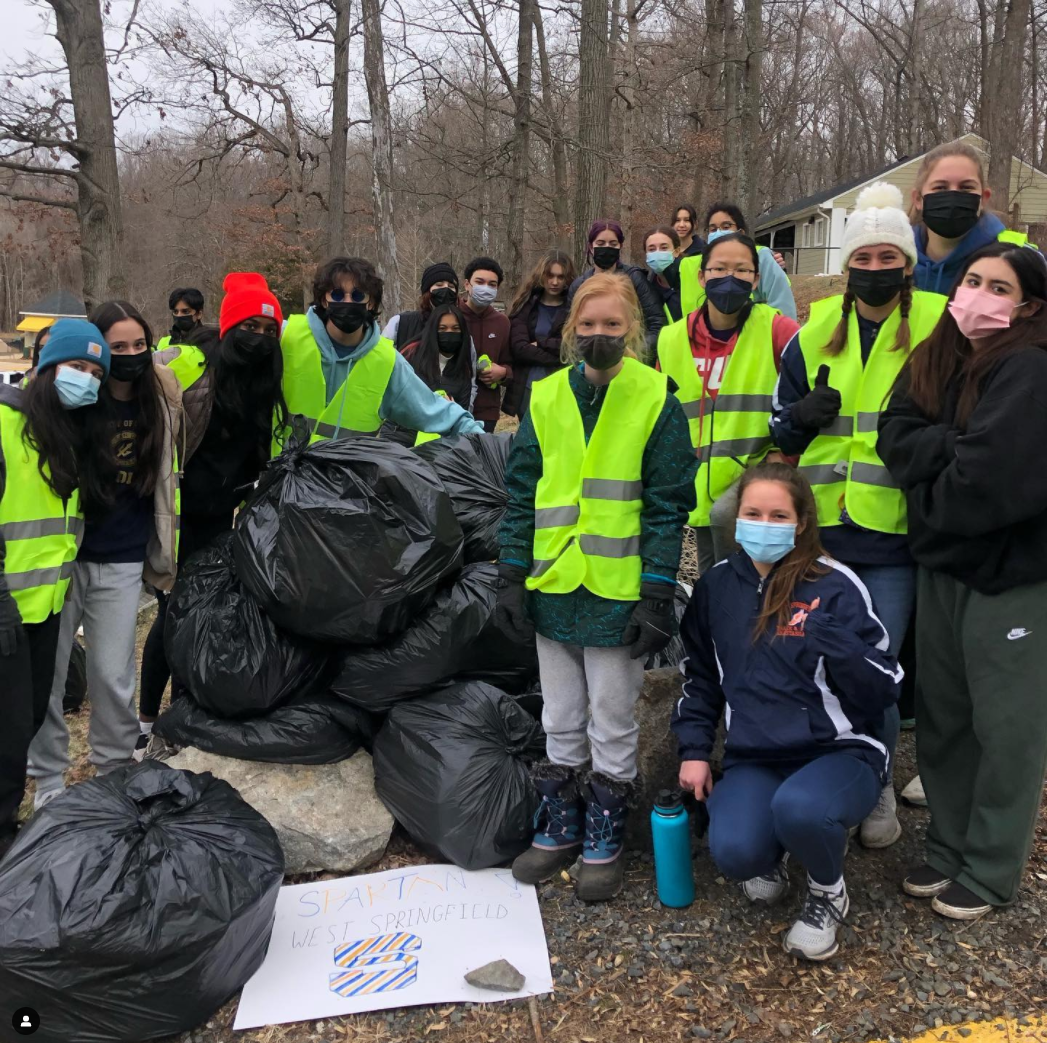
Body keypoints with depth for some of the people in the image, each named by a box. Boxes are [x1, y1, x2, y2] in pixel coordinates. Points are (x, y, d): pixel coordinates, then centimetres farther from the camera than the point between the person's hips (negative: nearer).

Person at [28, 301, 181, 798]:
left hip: (121, 565, 2)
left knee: (112, 676, 7)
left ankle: (117, 771, 27)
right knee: (46, 671, 8)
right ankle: (48, 777, 27)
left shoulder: (159, 401, 0)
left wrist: (163, 551, 16)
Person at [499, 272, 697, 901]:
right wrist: (512, 577, 3)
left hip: (618, 591, -3)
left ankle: (604, 840, 28)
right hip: (553, 586, 4)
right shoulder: (546, 400, 4)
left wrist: (657, 596, -11)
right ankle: (561, 829, 34)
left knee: (612, 726, 10)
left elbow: (668, 506, -7)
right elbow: (522, 494, 7)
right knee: (561, 723, 17)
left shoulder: (656, 401, -6)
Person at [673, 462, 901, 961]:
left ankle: (827, 891, 1)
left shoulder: (835, 587, -9)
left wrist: (834, 644, -29)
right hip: (752, 759, 3)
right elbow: (699, 676, 16)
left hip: (837, 752, -3)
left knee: (799, 809, -37)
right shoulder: (716, 586, 4)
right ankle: (771, 854, 15)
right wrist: (694, 749, 7)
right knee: (734, 853, -26)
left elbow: (884, 691, -12)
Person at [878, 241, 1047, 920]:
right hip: (940, 565, 7)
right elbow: (896, 437, -5)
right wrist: (958, 446, -19)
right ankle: (949, 849, 33)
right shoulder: (934, 361, 6)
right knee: (942, 718, 16)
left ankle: (990, 872, 24)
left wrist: (932, 501, -7)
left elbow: (992, 479, -24)